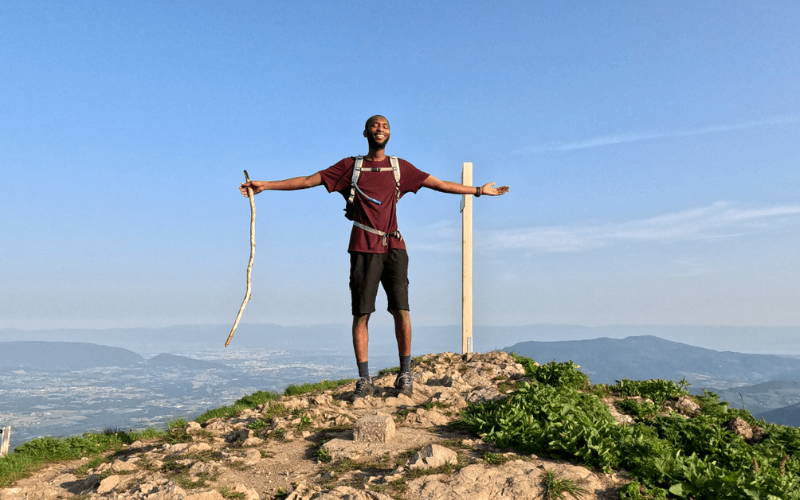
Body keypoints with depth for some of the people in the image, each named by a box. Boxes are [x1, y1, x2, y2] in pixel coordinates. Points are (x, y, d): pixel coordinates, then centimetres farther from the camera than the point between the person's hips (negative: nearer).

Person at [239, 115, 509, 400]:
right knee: (361, 314, -2)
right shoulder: (351, 166, 10)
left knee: (401, 310, -6)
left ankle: (405, 374, 7)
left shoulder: (400, 168, 14)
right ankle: (364, 380, 4)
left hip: (394, 248, 1)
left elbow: (440, 184, 16)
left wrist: (479, 190, 15)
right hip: (363, 249, -1)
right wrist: (265, 185, 4)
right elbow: (307, 180, 9)